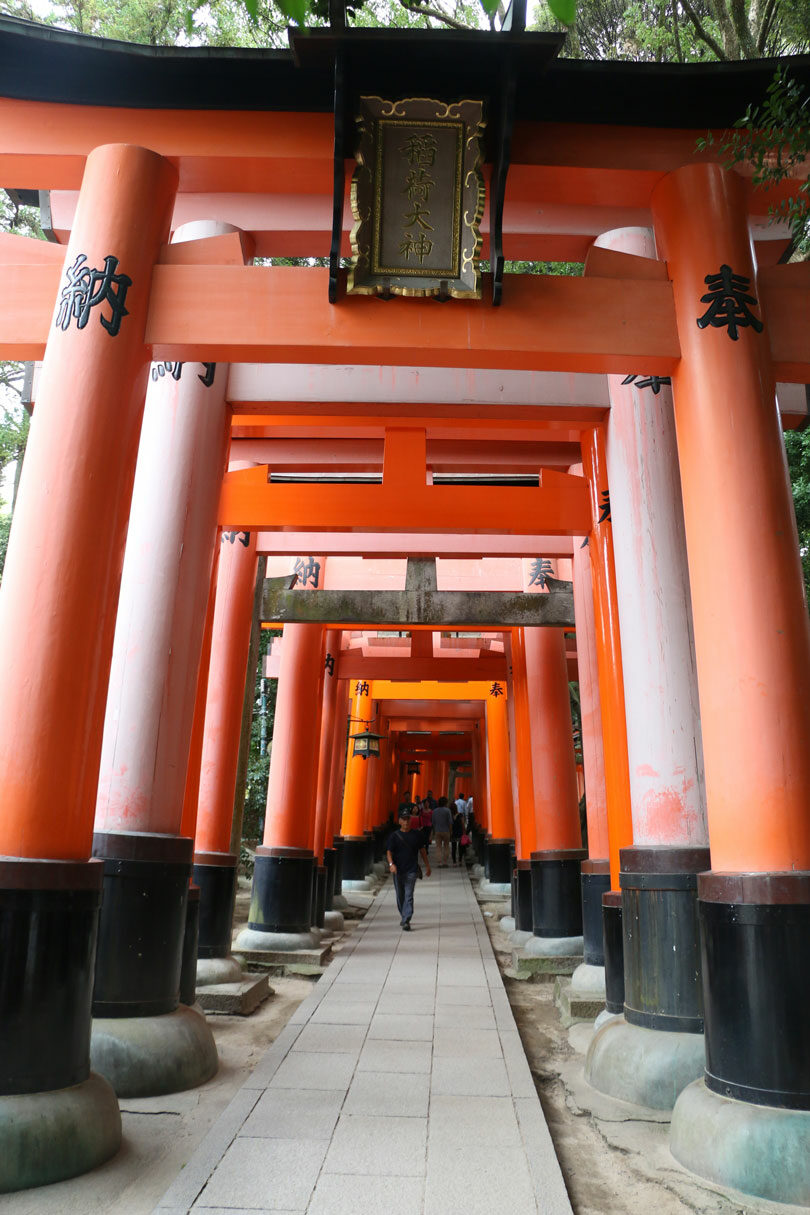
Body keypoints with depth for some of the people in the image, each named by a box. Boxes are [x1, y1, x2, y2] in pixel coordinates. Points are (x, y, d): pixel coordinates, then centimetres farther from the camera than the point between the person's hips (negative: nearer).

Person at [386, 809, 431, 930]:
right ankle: (403, 916, 33)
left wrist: (427, 865, 14)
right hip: (397, 870, 1)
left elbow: (422, 850, 13)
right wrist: (391, 864, -23)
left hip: (411, 870, -1)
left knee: (409, 895, -10)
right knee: (400, 895, 13)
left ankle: (406, 921, -12)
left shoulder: (416, 834, 4)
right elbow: (389, 851, -4)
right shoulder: (394, 836, 0)